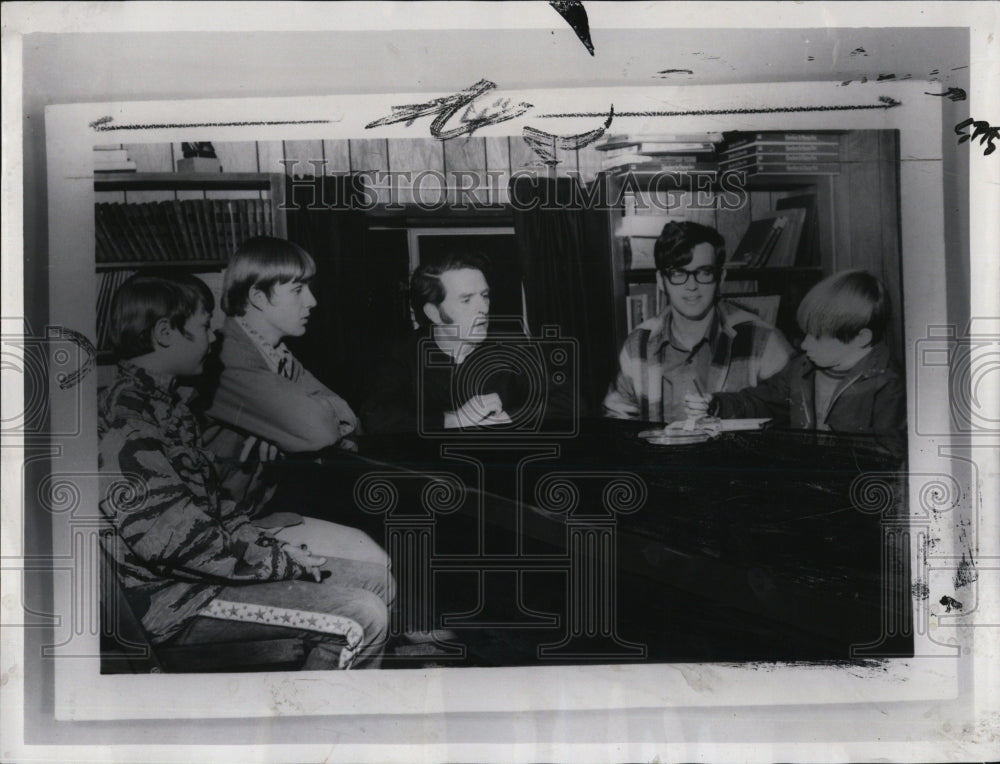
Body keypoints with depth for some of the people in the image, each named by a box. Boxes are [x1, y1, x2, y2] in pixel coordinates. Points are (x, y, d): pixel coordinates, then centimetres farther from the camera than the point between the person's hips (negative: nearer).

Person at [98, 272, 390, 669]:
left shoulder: (165, 399, 14)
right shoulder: (123, 415, -20)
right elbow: (169, 538, -26)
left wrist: (265, 540, 3)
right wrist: (278, 559, -17)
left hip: (206, 564, 10)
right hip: (168, 597, -10)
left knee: (375, 581, 7)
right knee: (362, 617, -18)